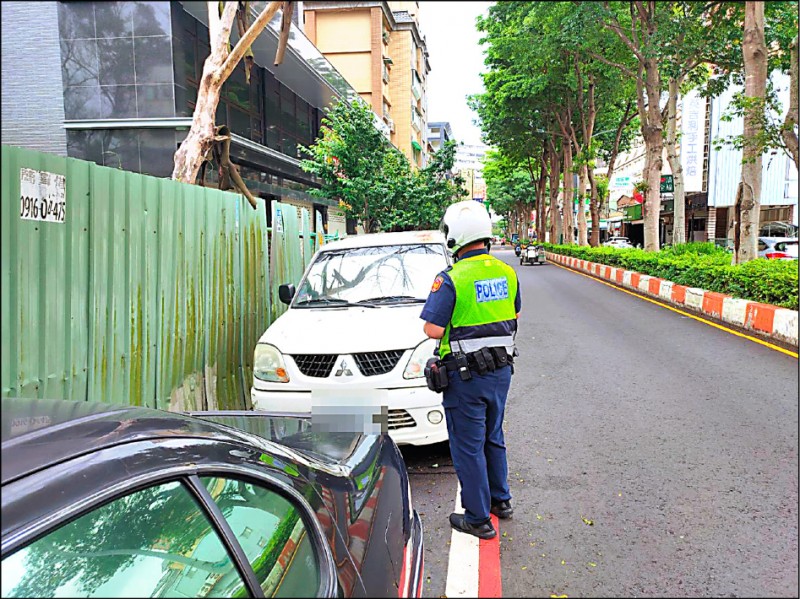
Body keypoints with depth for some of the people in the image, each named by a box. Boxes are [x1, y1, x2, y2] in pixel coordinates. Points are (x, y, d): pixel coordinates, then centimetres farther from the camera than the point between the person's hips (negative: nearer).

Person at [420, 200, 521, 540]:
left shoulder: (451, 279, -20)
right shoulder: (506, 273, 2)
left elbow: (433, 330, -20)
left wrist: (453, 324, 1)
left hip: (466, 375, -7)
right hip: (501, 371, 7)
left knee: (468, 447, 5)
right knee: (493, 438, 24)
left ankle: (478, 519, 14)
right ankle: (500, 500, 37)